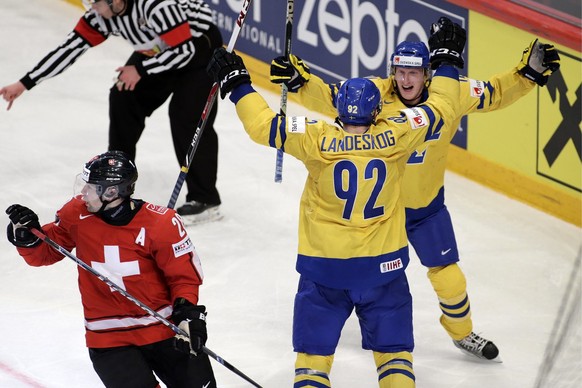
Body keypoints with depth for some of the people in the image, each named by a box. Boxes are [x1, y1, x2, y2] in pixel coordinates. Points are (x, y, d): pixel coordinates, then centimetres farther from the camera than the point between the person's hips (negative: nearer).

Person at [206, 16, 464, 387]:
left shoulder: (317, 141, -14)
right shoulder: (394, 138, -10)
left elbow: (264, 124, -11)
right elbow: (442, 109, 2)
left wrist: (237, 83, 1)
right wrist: (447, 61, 15)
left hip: (324, 265, -1)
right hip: (383, 265, 1)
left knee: (314, 353, 8)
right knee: (393, 351, 12)